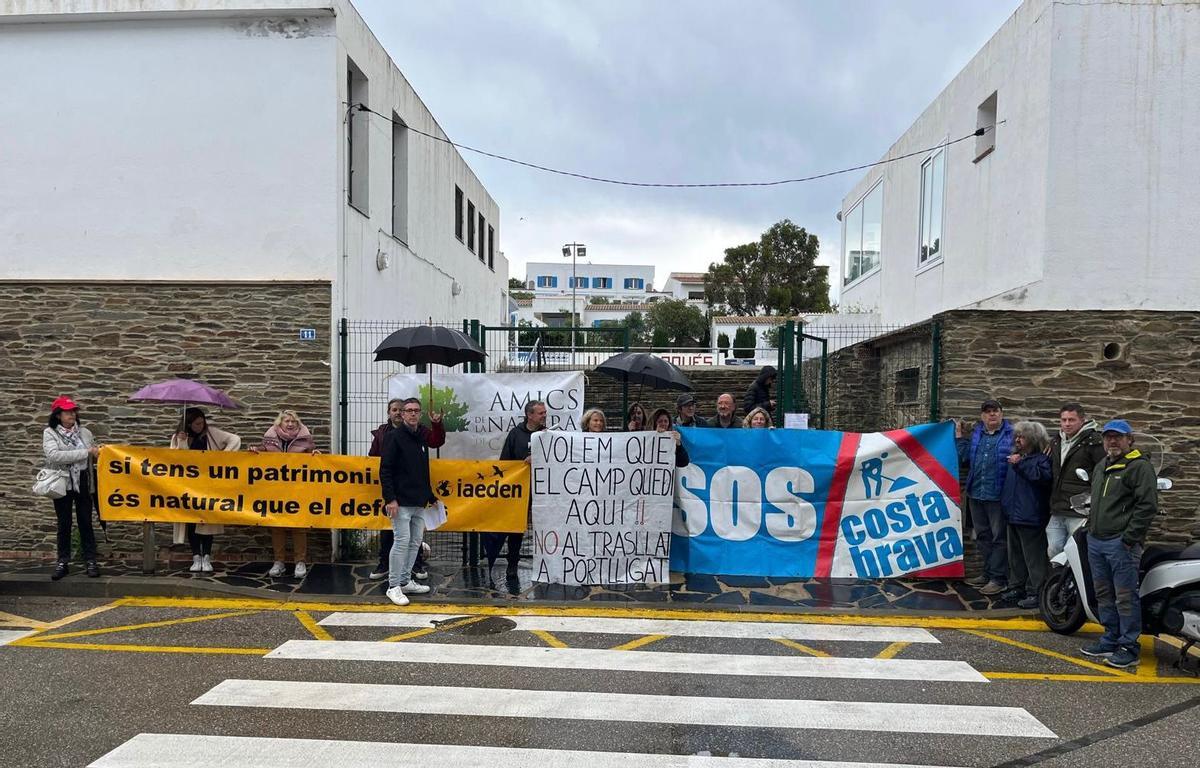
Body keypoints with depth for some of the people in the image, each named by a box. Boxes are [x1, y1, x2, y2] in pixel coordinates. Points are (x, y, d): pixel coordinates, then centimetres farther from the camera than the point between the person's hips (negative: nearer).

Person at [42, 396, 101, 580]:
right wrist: (86, 452, -24)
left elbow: (95, 453, 17)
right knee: (64, 524, 6)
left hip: (83, 483, 2)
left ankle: (90, 560, 12)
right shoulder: (49, 433, -5)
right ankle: (62, 562, 17)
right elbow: (54, 456, -22)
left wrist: (99, 451, -7)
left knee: (86, 522, 5)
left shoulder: (85, 432, 6)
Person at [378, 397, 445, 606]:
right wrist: (390, 499, -19)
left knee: (415, 542, 12)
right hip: (401, 502, -8)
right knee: (402, 542, -8)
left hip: (418, 502, 8)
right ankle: (393, 587, 1)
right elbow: (385, 470, -13)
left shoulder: (422, 435, 12)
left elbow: (438, 441, 35)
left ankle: (405, 581, 23)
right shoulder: (394, 436, -7)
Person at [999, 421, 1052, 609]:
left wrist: (1021, 464, -26)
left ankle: (1036, 592, -2)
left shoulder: (1042, 458, -8)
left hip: (1031, 517, -9)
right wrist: (1004, 502, 24)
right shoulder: (1015, 456, 18)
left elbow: (1044, 476, -27)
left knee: (1033, 557, -6)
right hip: (1013, 515, 9)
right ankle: (1016, 587, 27)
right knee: (1015, 555, 17)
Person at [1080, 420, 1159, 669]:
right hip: (1095, 541, 8)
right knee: (1104, 595, 14)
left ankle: (1129, 648, 3)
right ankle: (1111, 640, 24)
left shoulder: (1140, 466, -8)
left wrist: (1129, 538, -17)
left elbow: (1147, 506, -14)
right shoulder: (1100, 467, 19)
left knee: (1125, 597, -5)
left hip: (1121, 543, -8)